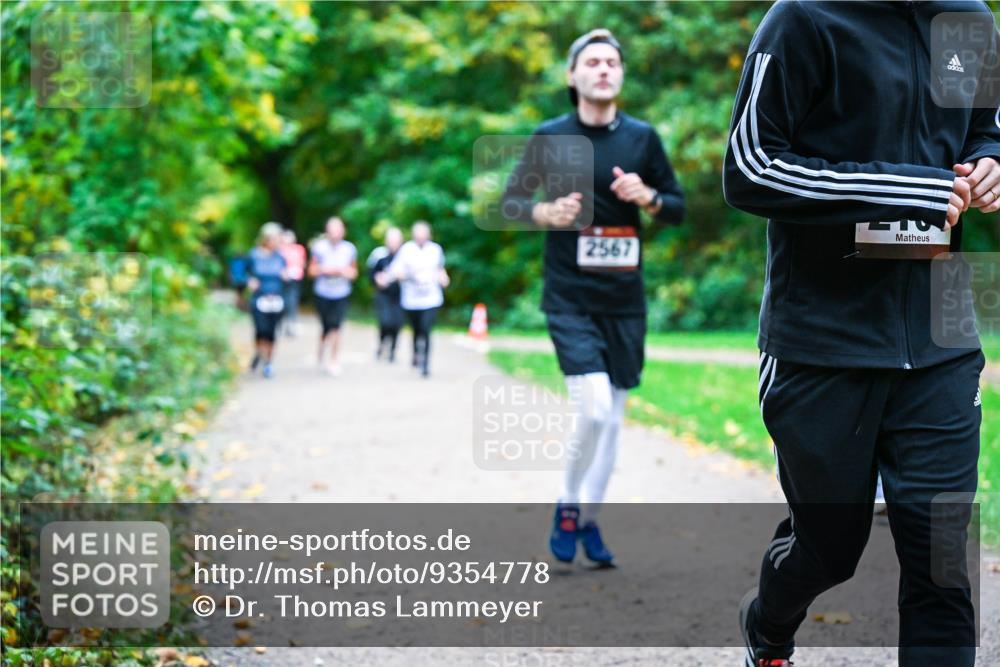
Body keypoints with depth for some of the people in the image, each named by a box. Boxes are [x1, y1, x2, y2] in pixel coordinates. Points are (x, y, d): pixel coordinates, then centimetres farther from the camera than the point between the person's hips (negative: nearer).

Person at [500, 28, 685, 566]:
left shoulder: (642, 137, 3)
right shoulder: (550, 136, -2)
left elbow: (678, 209, 10)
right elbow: (510, 201, 5)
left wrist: (647, 198, -12)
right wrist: (544, 213, -15)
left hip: (625, 300, 3)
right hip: (570, 298, -3)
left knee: (612, 418, 8)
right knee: (593, 411, -16)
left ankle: (588, 518, 24)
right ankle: (568, 506, 7)